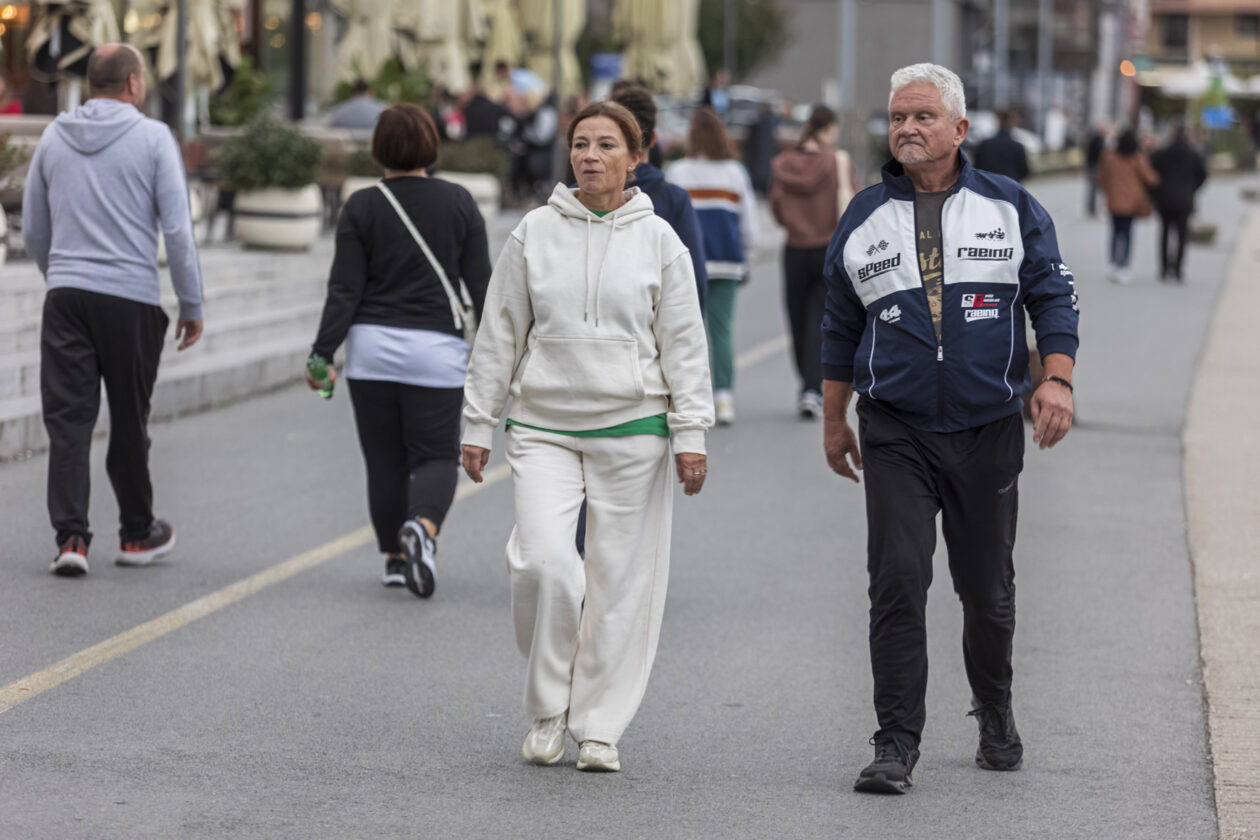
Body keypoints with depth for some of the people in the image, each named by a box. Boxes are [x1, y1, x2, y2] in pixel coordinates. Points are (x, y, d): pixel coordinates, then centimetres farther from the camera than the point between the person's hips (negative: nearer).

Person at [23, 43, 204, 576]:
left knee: (68, 421, 0)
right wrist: (192, 304, 2)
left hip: (66, 297, 3)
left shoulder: (54, 138, 10)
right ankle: (138, 535, 22)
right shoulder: (152, 138, -3)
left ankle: (71, 537, -11)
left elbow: (33, 231, 17)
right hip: (131, 299, -2)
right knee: (129, 422, 9)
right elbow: (177, 228, -6)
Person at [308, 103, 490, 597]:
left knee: (385, 461, 11)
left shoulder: (362, 208, -2)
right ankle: (422, 526, -25)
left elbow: (345, 290, -6)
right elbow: (480, 284, 2)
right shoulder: (458, 203, 0)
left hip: (372, 347, 1)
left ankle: (395, 557, 14)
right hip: (436, 351, 0)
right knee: (436, 455, 4)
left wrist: (323, 353, -4)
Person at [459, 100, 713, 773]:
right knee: (543, 561, -16)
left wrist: (690, 433, -2)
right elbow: (499, 334, 8)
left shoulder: (658, 240, 3)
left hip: (632, 428, 0)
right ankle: (547, 709, 4)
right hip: (544, 427, 0)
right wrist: (478, 424, 7)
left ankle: (600, 727, 12)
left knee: (621, 579, 0)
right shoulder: (534, 234, 4)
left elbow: (683, 343, 4)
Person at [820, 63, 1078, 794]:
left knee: (988, 589, 10)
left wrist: (1057, 379, -14)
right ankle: (897, 746, -9)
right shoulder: (864, 218, 8)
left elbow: (1053, 297, 2)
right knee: (897, 583, -12)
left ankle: (995, 713, 34)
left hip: (988, 431, 0)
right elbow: (842, 327, 15)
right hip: (896, 435, 0)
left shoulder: (1011, 207, 4)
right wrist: (834, 419, 16)